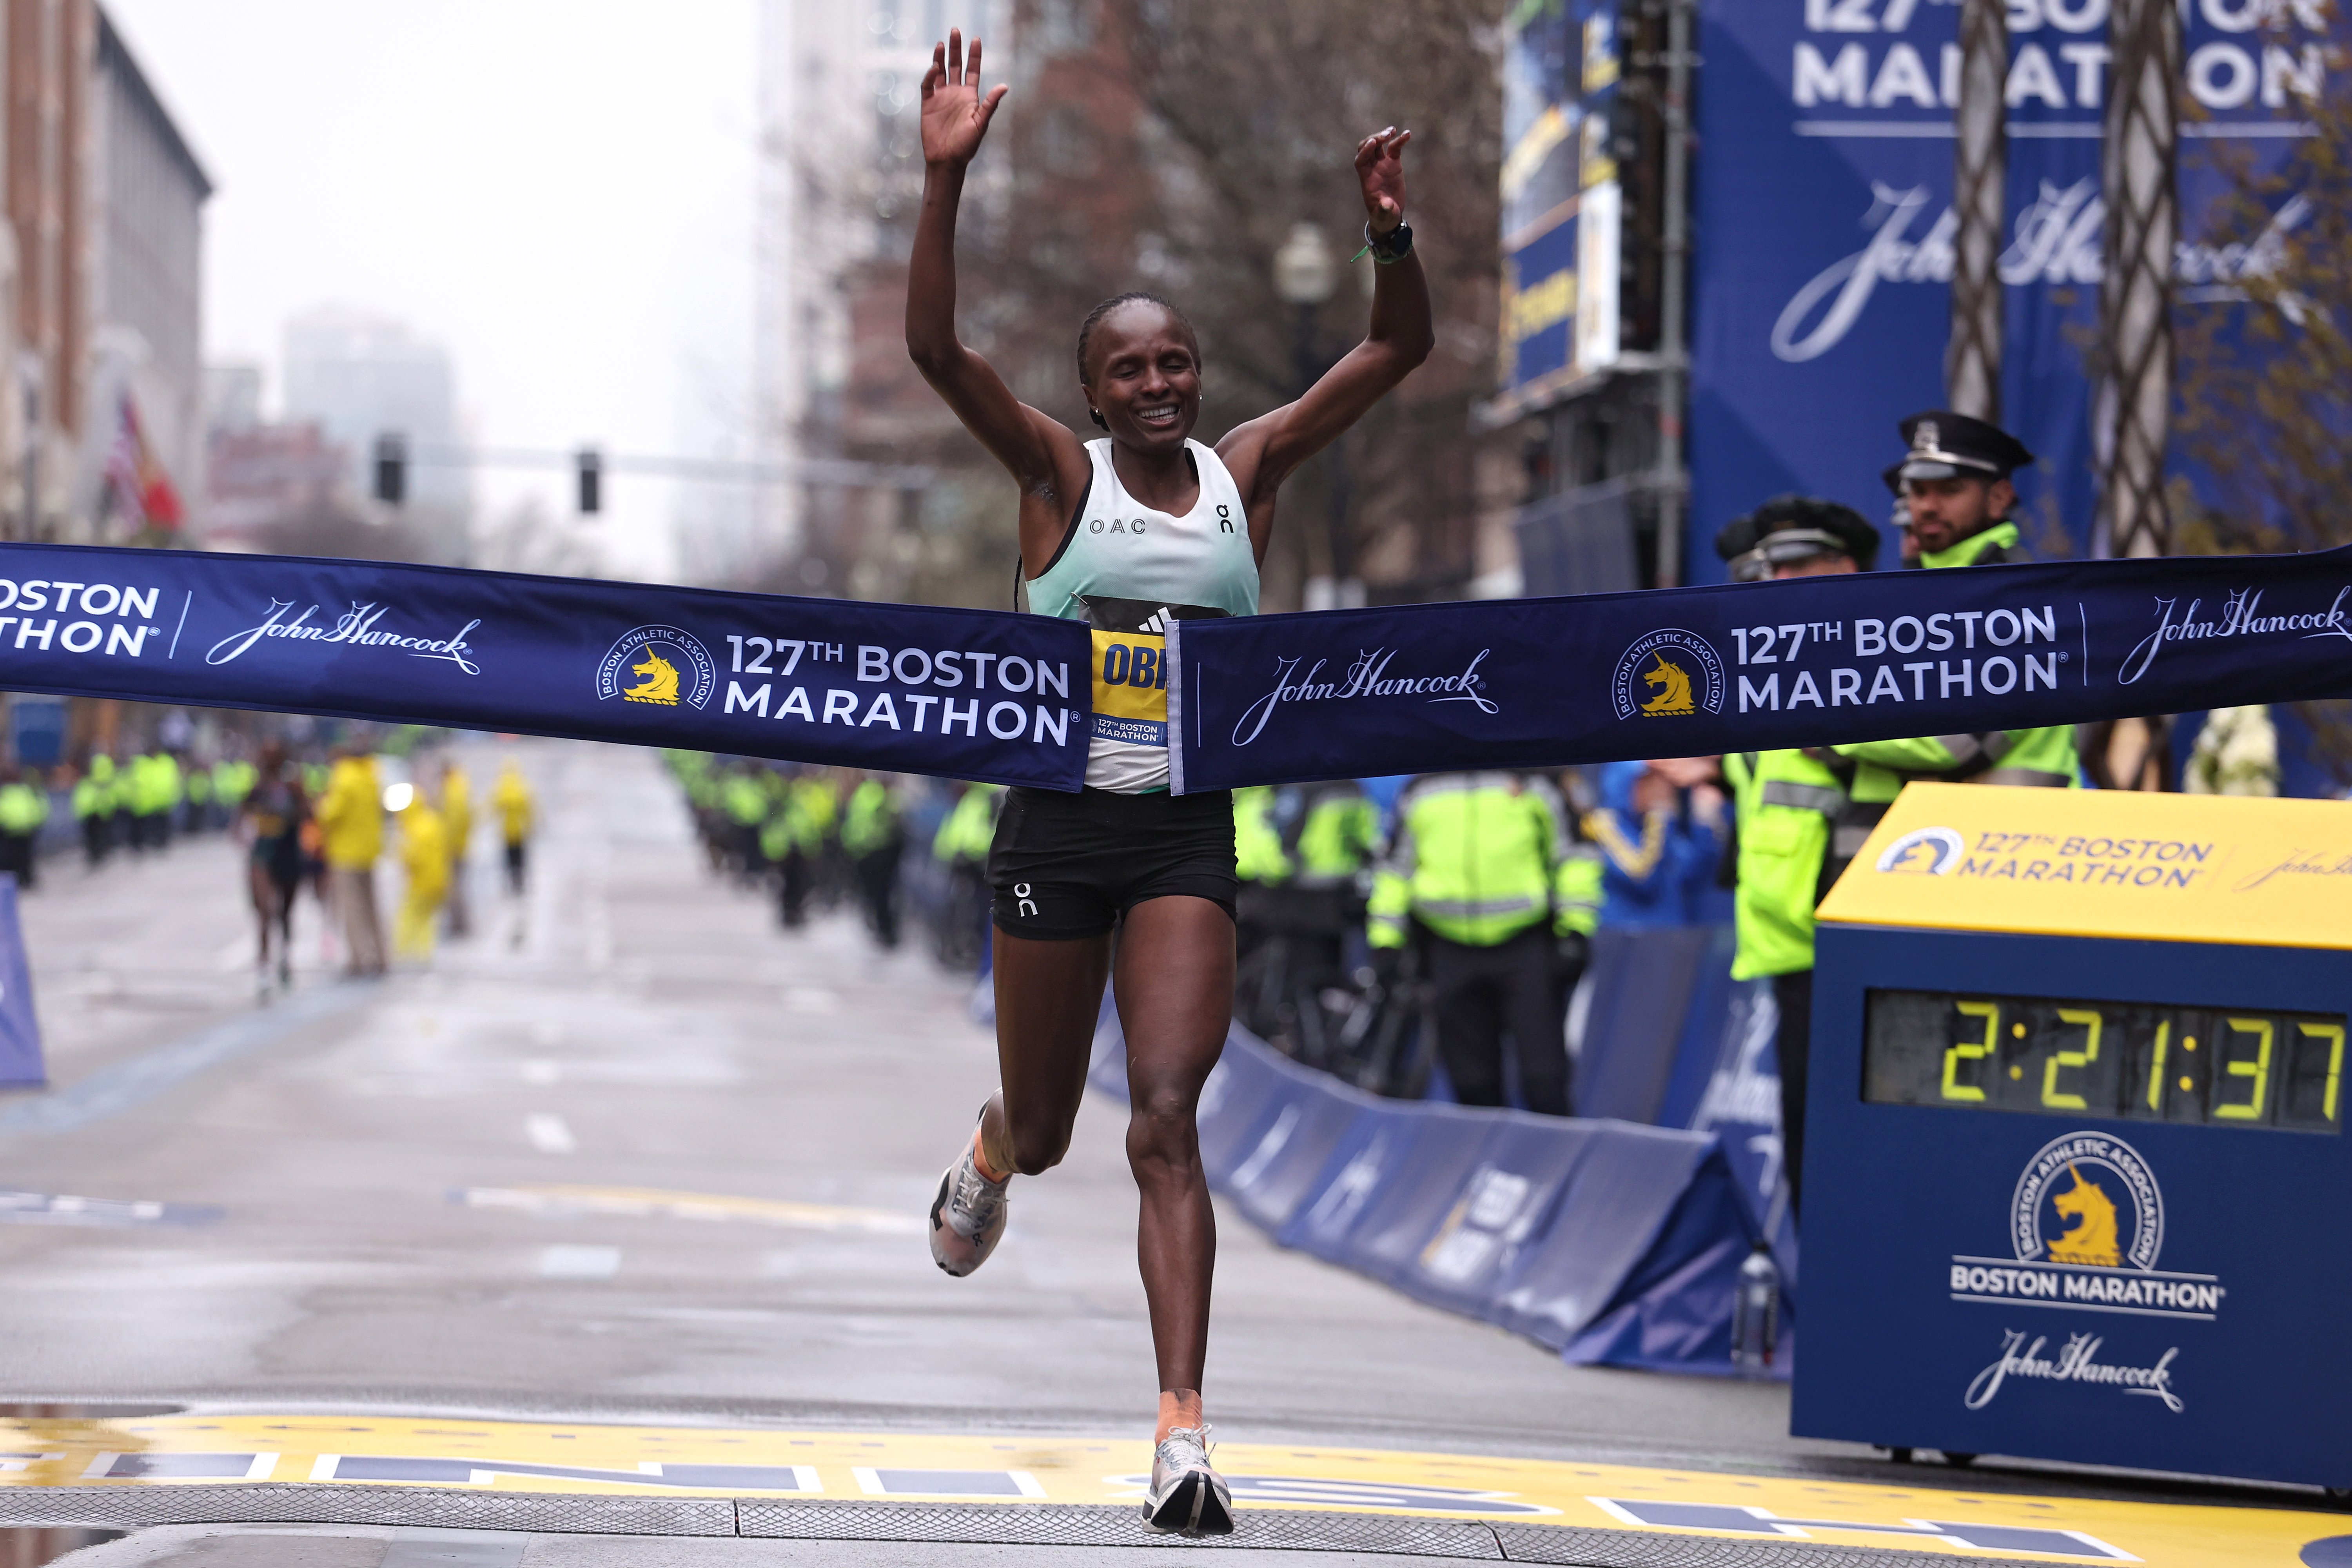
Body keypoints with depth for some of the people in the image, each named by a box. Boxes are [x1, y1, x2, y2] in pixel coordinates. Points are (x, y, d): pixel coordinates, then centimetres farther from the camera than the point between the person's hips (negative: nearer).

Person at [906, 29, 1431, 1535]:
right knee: (1046, 1129, 14)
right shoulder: (1061, 475, -2)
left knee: (1167, 1123, -13)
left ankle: (1186, 1433, -17)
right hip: (1059, 827, 0)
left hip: (1190, 839, 0)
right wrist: (947, 180, -25)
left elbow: (1399, 351, 0)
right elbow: (936, 346, -15)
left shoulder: (1246, 472, 4)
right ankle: (990, 1153, 55)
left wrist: (1391, 235, -18)